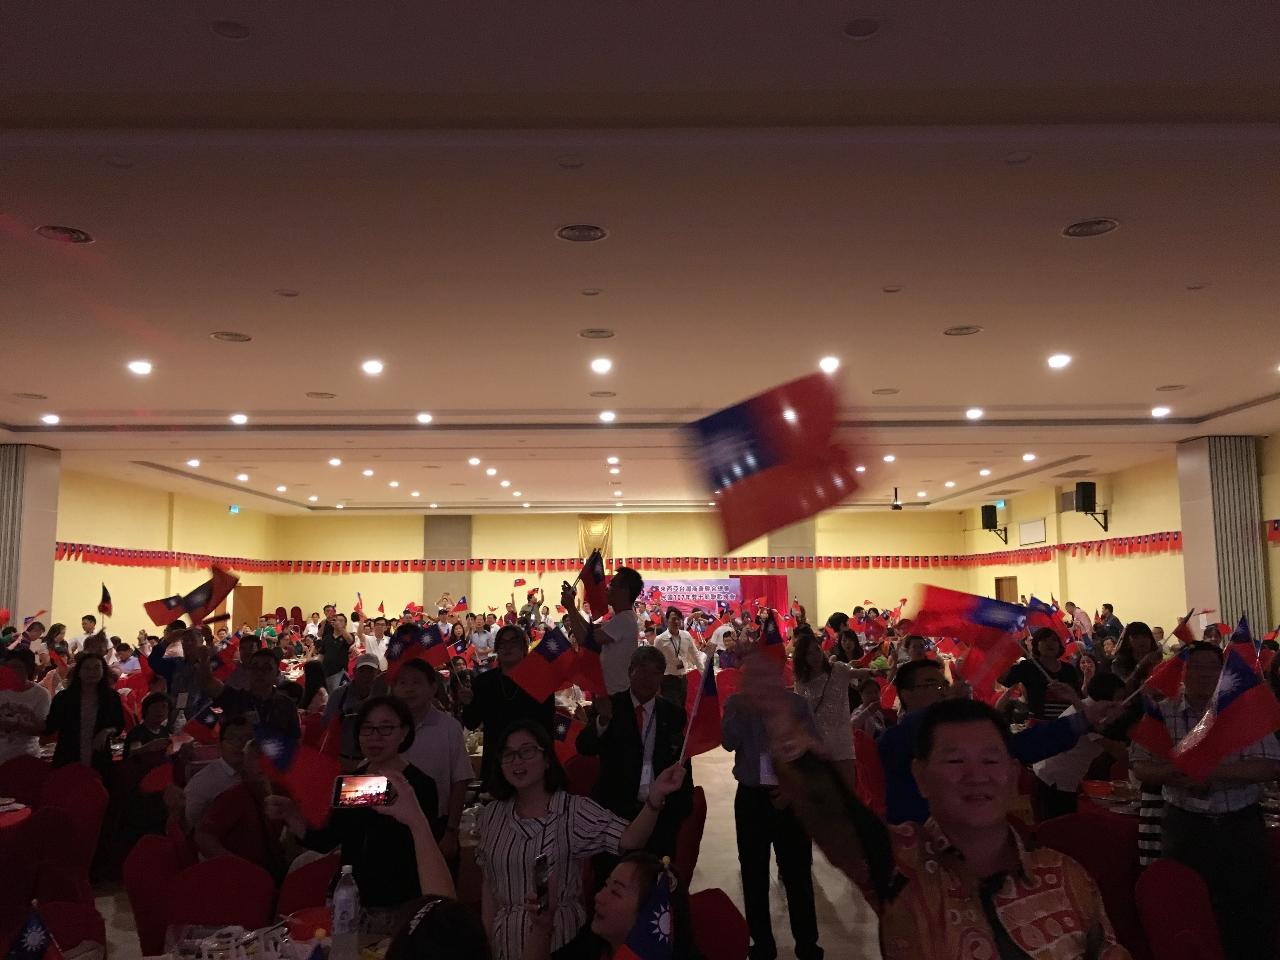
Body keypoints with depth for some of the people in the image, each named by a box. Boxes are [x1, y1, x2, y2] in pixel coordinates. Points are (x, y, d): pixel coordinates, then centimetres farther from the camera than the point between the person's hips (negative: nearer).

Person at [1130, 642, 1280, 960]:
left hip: (1241, 827, 0)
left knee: (1251, 910, 7)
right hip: (1185, 827, 1)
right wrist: (1174, 772, -20)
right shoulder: (1160, 714, 0)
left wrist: (1212, 772, -23)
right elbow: (1140, 767, 1)